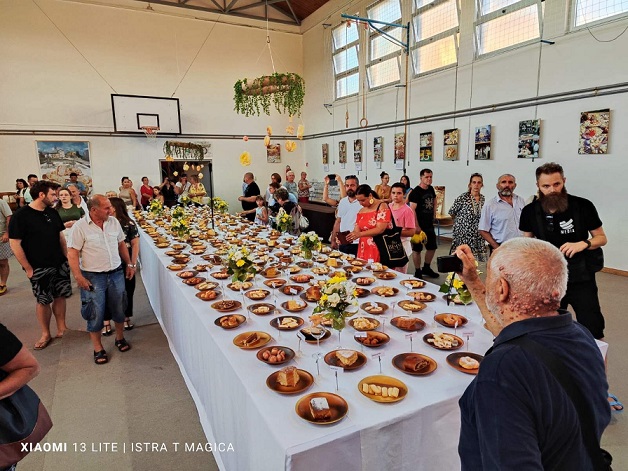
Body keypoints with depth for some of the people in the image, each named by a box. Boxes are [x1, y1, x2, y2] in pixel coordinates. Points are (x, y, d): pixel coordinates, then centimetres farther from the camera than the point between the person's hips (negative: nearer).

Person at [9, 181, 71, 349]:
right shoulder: (21, 215, -12)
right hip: (39, 268, -5)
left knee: (60, 296, 10)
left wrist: (67, 257, 7)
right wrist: (28, 269, -12)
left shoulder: (53, 212, 5)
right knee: (43, 301, 6)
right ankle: (46, 334, 21)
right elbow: (15, 244, -13)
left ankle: (61, 329, 24)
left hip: (60, 265, 5)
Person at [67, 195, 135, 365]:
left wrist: (129, 264, 12)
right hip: (93, 277, -4)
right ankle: (98, 349, 19)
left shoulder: (114, 222, 2)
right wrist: (78, 277, -16)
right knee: (96, 313, 3)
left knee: (119, 308, 13)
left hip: (116, 273, 4)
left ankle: (120, 338, 35)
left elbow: (121, 244, 13)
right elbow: (72, 254, -11)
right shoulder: (80, 227, -11)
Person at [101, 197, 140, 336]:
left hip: (125, 265, -1)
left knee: (127, 292, 11)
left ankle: (126, 318, 29)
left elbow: (135, 244, -3)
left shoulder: (129, 224, -4)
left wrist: (133, 264, -7)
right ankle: (106, 322, 20)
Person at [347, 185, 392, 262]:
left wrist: (360, 234, -24)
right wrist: (347, 237, -11)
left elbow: (380, 229, -17)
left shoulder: (382, 207, -7)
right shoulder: (361, 211, 12)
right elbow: (356, 230, 9)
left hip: (379, 249, -5)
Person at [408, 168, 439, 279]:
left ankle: (426, 268, 32)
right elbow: (412, 209, -19)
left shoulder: (431, 189, 8)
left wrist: (433, 215, 16)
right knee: (417, 249, 1)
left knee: (432, 247, 15)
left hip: (429, 225, 8)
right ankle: (417, 272, 13)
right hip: (419, 226, -8)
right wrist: (417, 226, -23)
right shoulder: (416, 192, -13)